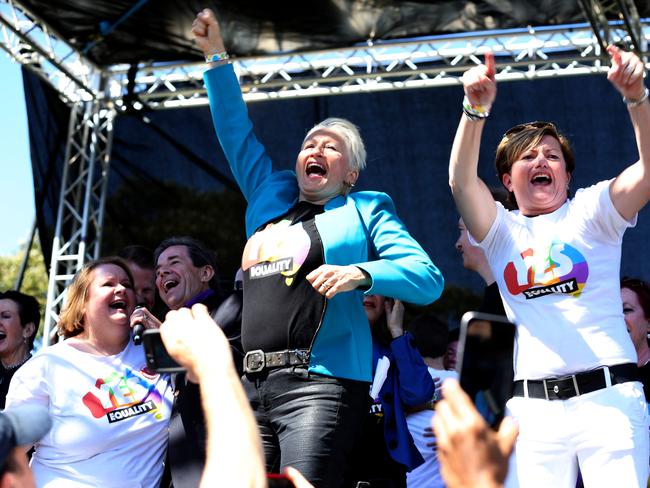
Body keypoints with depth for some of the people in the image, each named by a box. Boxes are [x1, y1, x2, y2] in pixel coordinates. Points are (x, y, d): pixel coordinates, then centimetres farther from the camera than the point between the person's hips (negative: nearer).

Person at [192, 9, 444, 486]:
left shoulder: (366, 210, 10)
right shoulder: (270, 196, 24)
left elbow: (428, 278, 0)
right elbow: (236, 130, 29)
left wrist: (359, 273, -16)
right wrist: (217, 56, 22)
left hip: (320, 383, -5)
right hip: (252, 387, 5)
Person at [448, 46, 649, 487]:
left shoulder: (591, 212, 11)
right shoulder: (502, 231, 15)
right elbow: (461, 181, -3)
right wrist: (476, 110, -18)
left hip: (609, 396, -1)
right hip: (533, 405, 2)